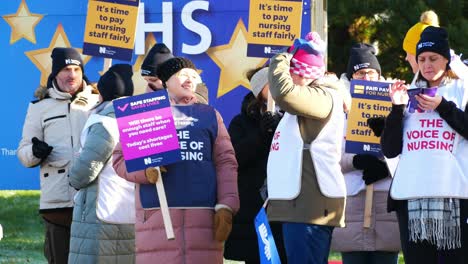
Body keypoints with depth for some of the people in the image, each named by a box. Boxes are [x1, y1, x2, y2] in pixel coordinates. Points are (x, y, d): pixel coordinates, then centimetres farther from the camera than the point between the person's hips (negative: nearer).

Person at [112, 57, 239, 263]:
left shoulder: (209, 115, 20)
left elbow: (225, 162, 12)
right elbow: (121, 158, 10)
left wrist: (226, 206, -1)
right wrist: (145, 170, -12)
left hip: (204, 215, 1)